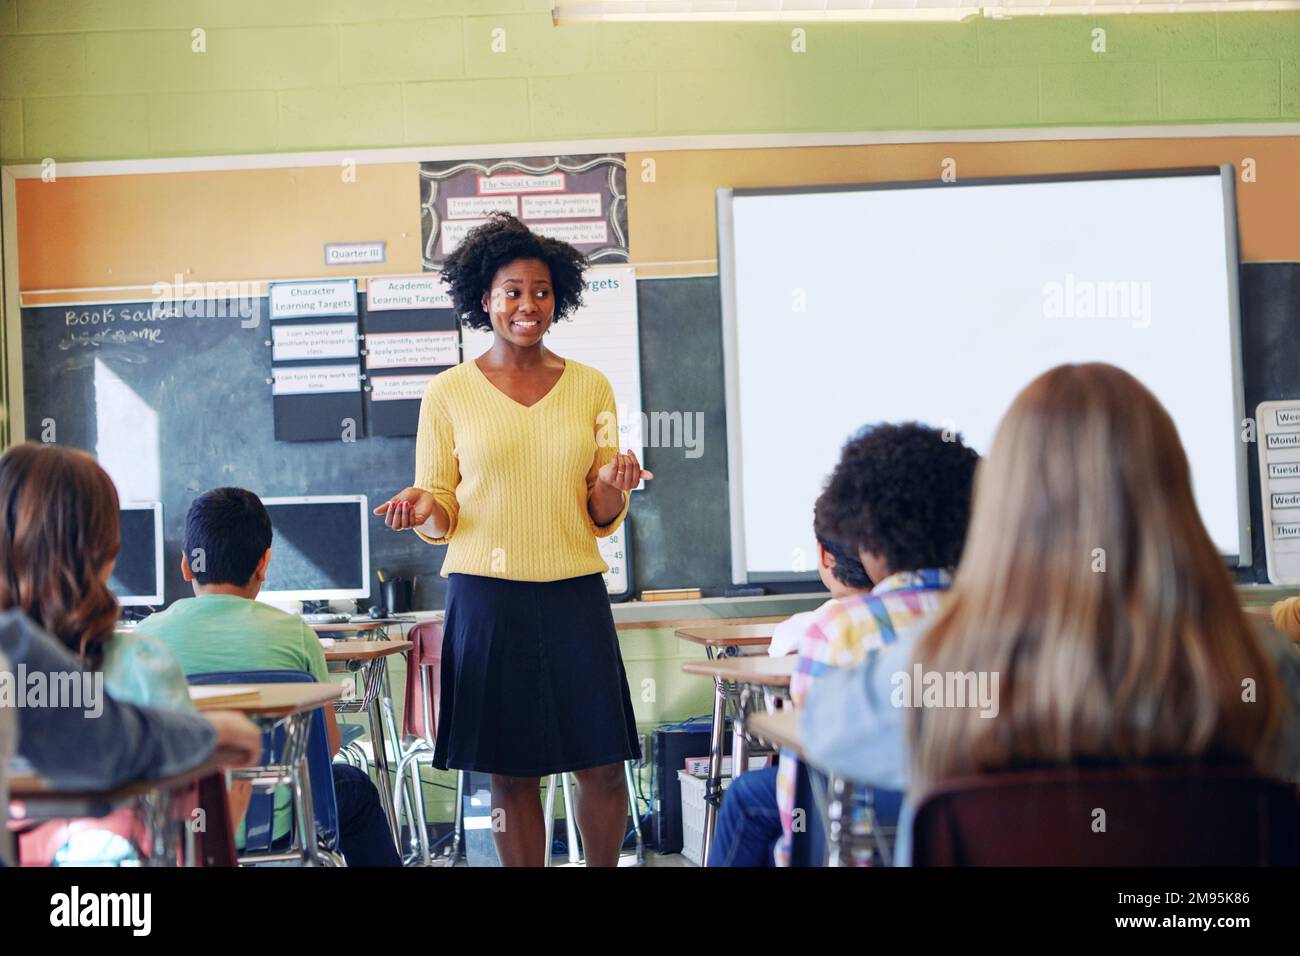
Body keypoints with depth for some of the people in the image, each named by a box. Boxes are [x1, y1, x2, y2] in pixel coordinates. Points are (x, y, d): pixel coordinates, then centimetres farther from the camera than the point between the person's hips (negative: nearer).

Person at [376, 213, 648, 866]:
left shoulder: (590, 388, 9)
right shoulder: (449, 393, 4)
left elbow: (602, 520, 11)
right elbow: (439, 518, 7)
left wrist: (613, 488, -10)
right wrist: (422, 509, -15)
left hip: (574, 595, 2)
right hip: (487, 596, -2)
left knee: (602, 765, 2)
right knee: (511, 773, 3)